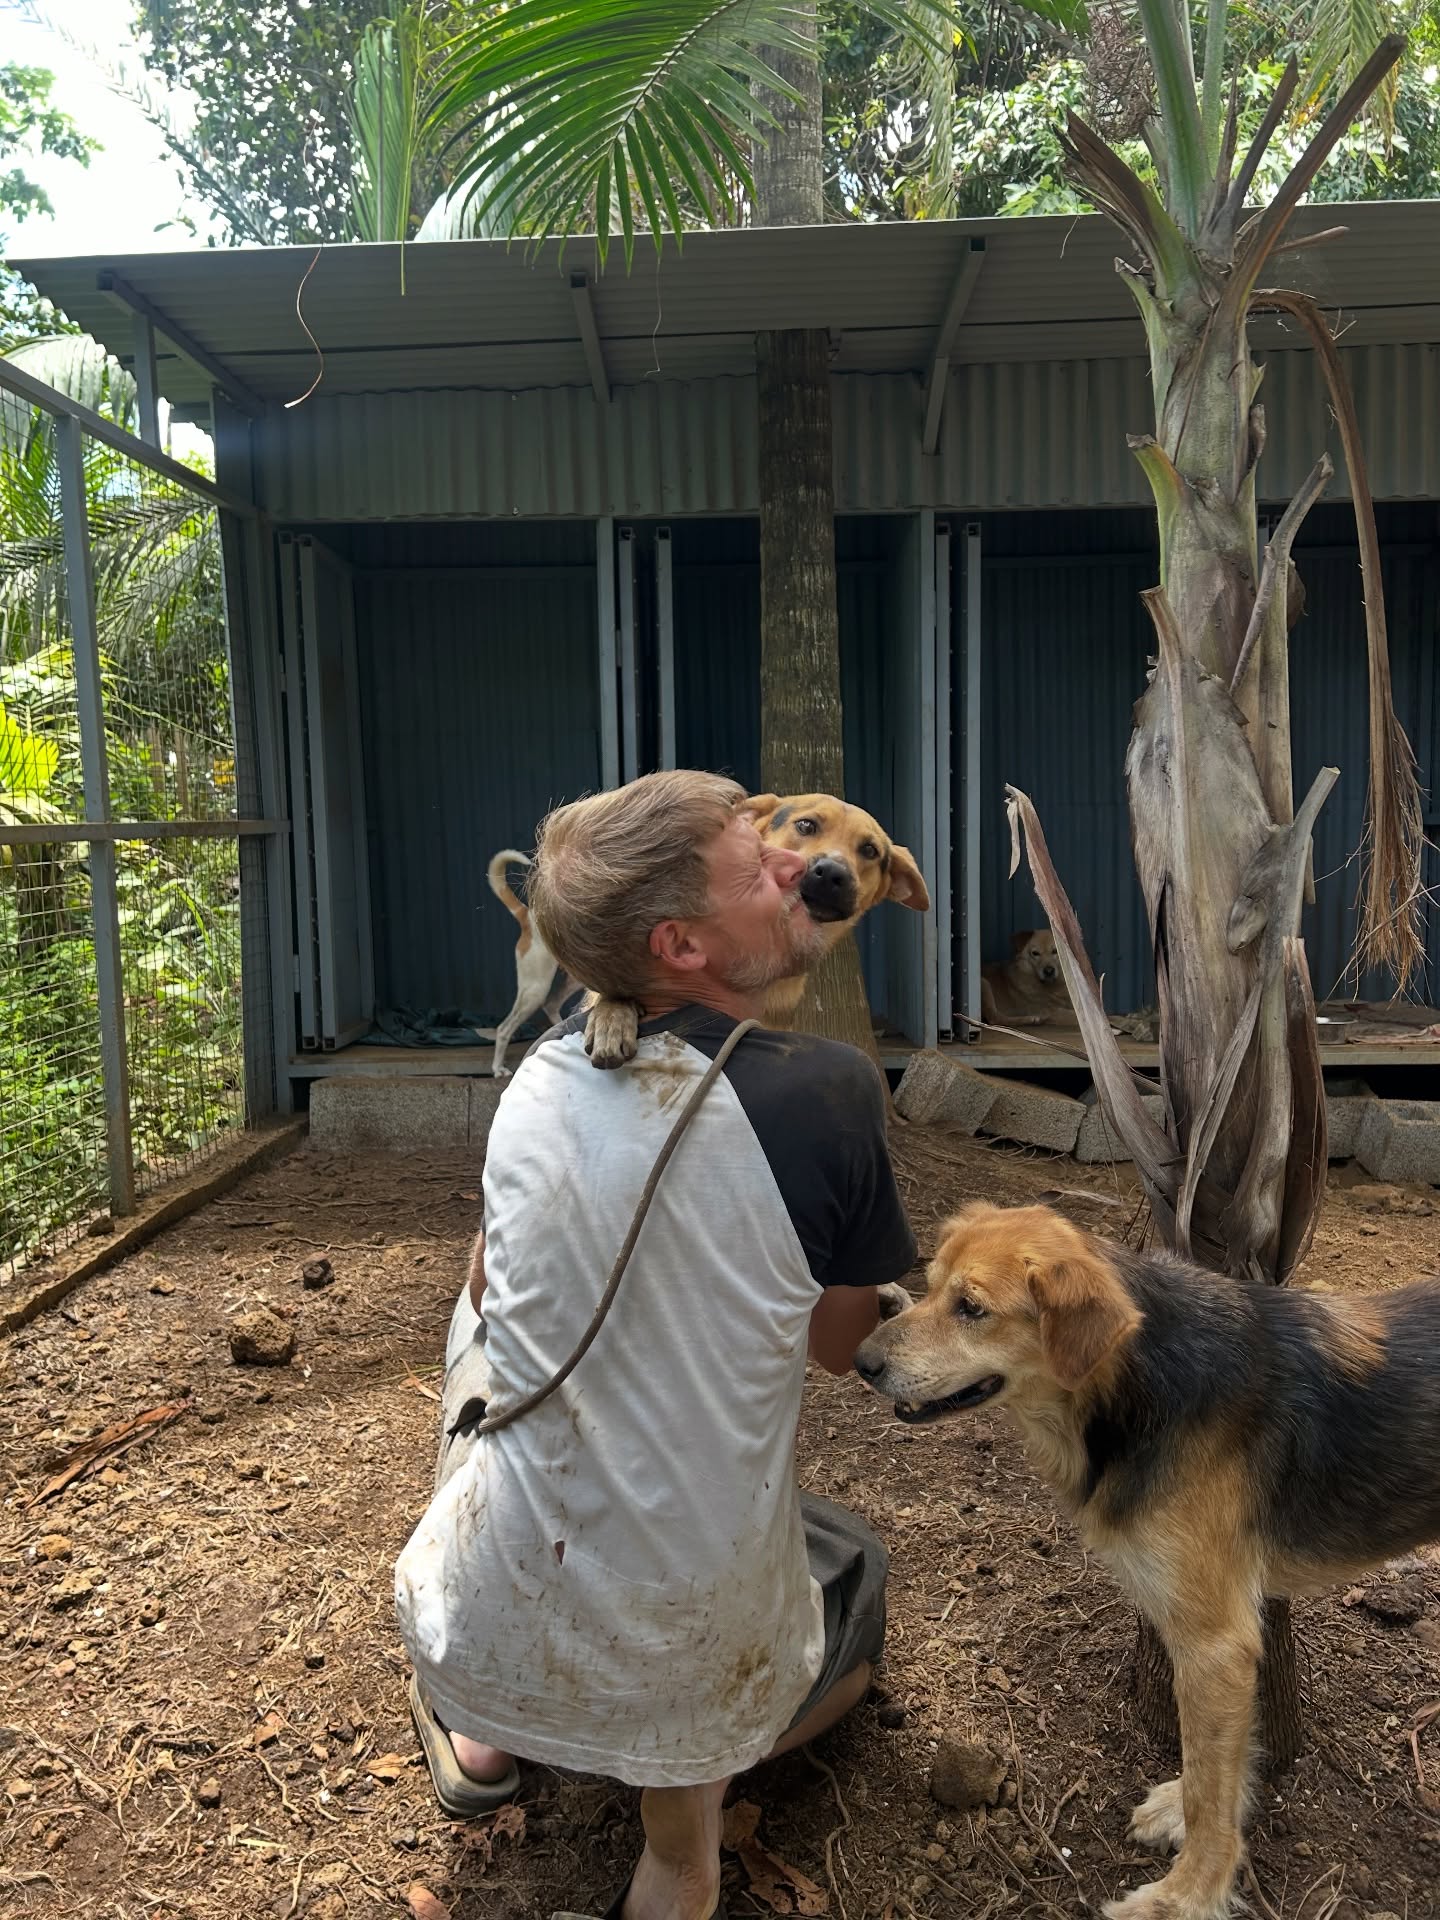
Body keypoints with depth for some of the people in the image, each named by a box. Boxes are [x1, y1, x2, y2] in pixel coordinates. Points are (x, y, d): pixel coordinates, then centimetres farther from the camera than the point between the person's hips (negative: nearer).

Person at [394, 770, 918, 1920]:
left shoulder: (539, 1078, -10)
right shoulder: (828, 1092, -22)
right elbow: (842, 1348, -6)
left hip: (486, 1631, 2)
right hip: (687, 1638, -2)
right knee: (859, 1575, 32)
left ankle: (484, 1729, 32)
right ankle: (692, 1787, 8)